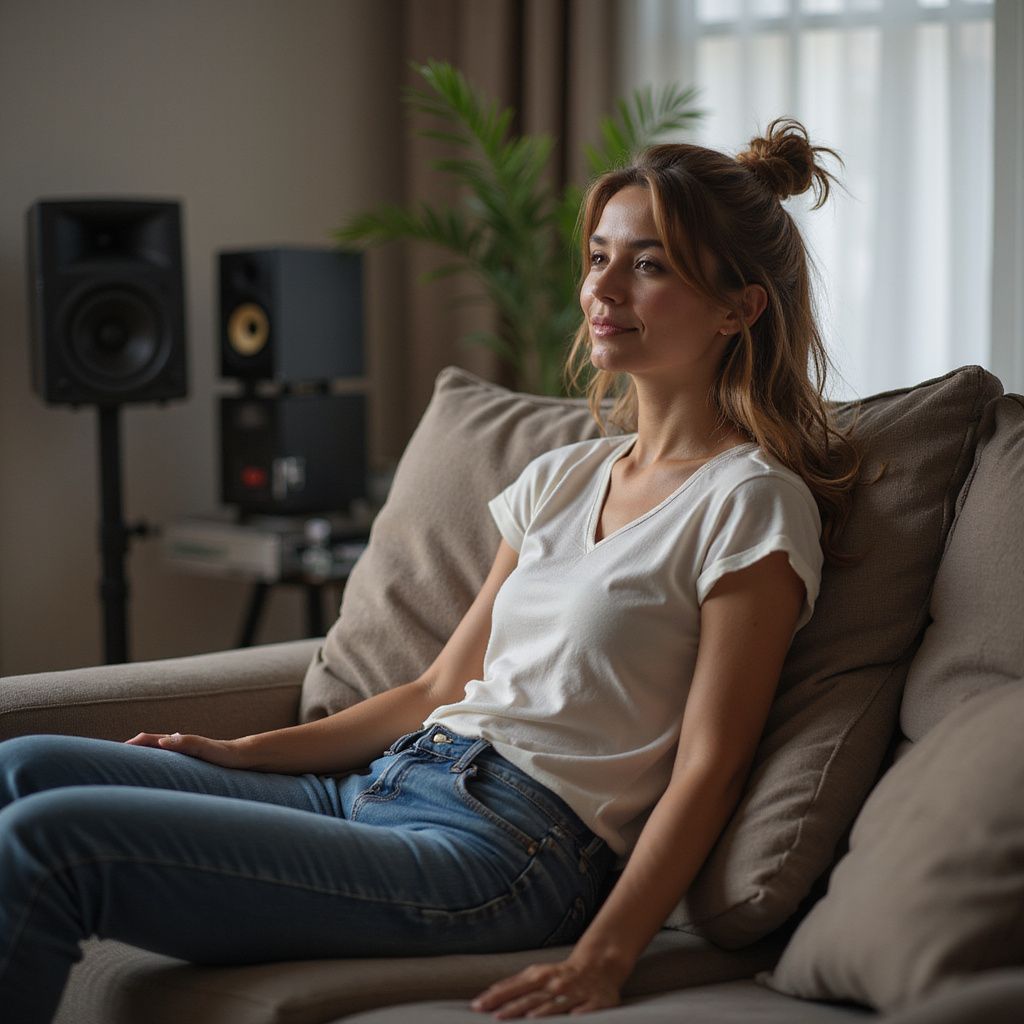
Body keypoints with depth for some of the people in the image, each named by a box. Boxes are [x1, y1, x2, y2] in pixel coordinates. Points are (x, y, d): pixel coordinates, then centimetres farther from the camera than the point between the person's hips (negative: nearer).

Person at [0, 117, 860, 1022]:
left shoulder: (752, 504, -5)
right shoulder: (562, 479, 18)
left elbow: (708, 766, -11)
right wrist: (241, 753, 10)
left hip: (506, 852, -8)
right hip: (385, 785, 8)